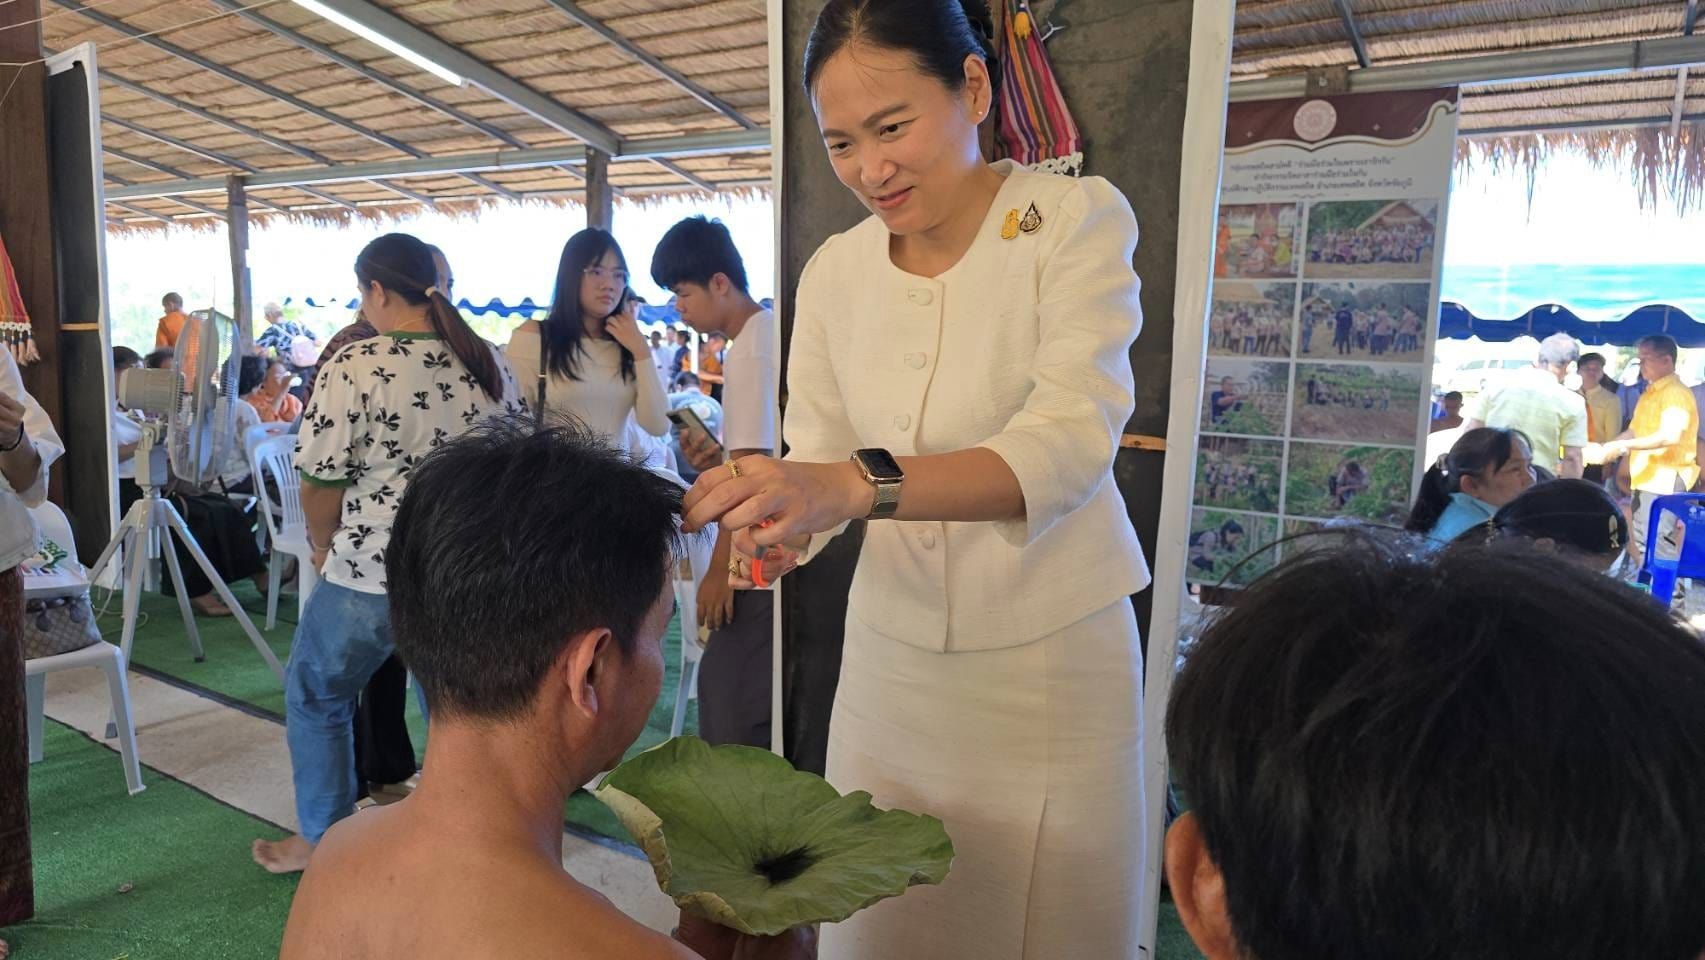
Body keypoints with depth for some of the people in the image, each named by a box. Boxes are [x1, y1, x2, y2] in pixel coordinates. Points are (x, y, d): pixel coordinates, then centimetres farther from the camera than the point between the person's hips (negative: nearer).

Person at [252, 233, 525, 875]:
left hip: (371, 574, -5)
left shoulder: (355, 368, -15)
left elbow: (321, 479, -12)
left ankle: (321, 840, 29)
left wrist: (323, 545, 6)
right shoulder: (488, 362, 2)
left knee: (314, 696, 19)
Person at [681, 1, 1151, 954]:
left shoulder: (1076, 219, -12)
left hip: (1050, 657, -3)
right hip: (891, 651, 4)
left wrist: (858, 484, -40)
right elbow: (817, 457, 2)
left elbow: (1071, 442, -26)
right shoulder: (834, 273, 0)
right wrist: (778, 525, -22)